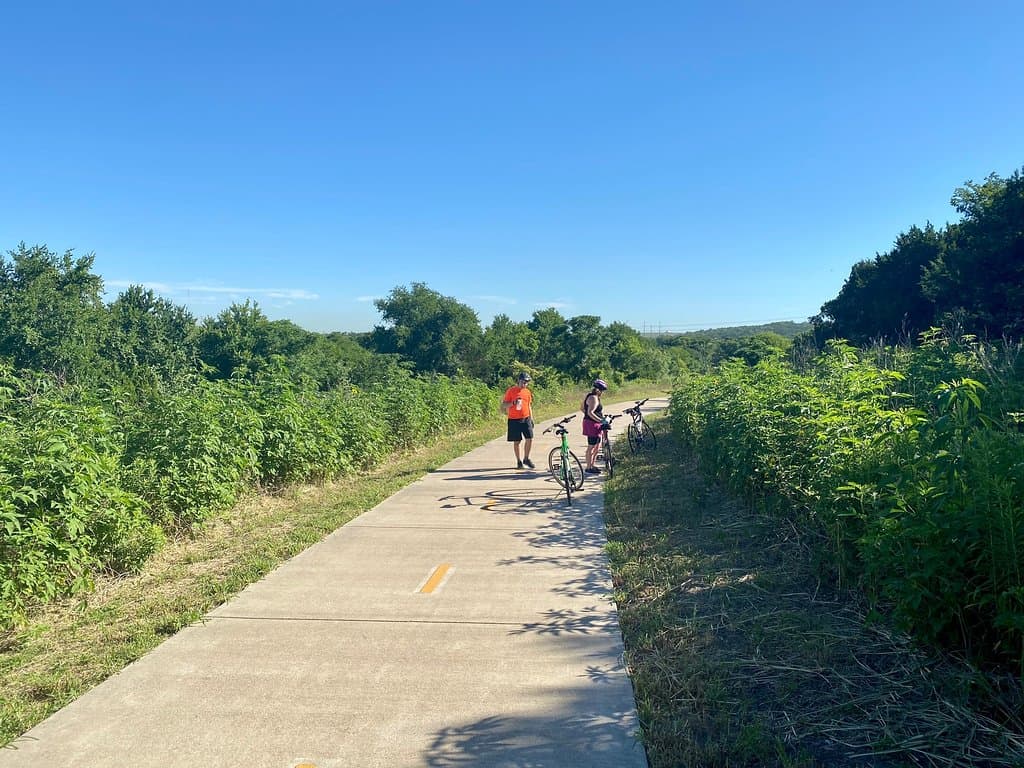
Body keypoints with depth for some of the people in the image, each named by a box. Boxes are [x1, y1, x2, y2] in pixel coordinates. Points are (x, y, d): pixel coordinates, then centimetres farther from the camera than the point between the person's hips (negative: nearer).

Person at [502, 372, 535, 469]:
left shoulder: (527, 392, 9)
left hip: (526, 419, 4)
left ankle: (526, 459, 13)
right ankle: (519, 461, 14)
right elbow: (503, 405, -5)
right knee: (516, 441, 2)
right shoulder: (511, 391, -5)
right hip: (514, 420, -4)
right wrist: (513, 403, -22)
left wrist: (531, 418, 14)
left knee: (529, 438, -4)